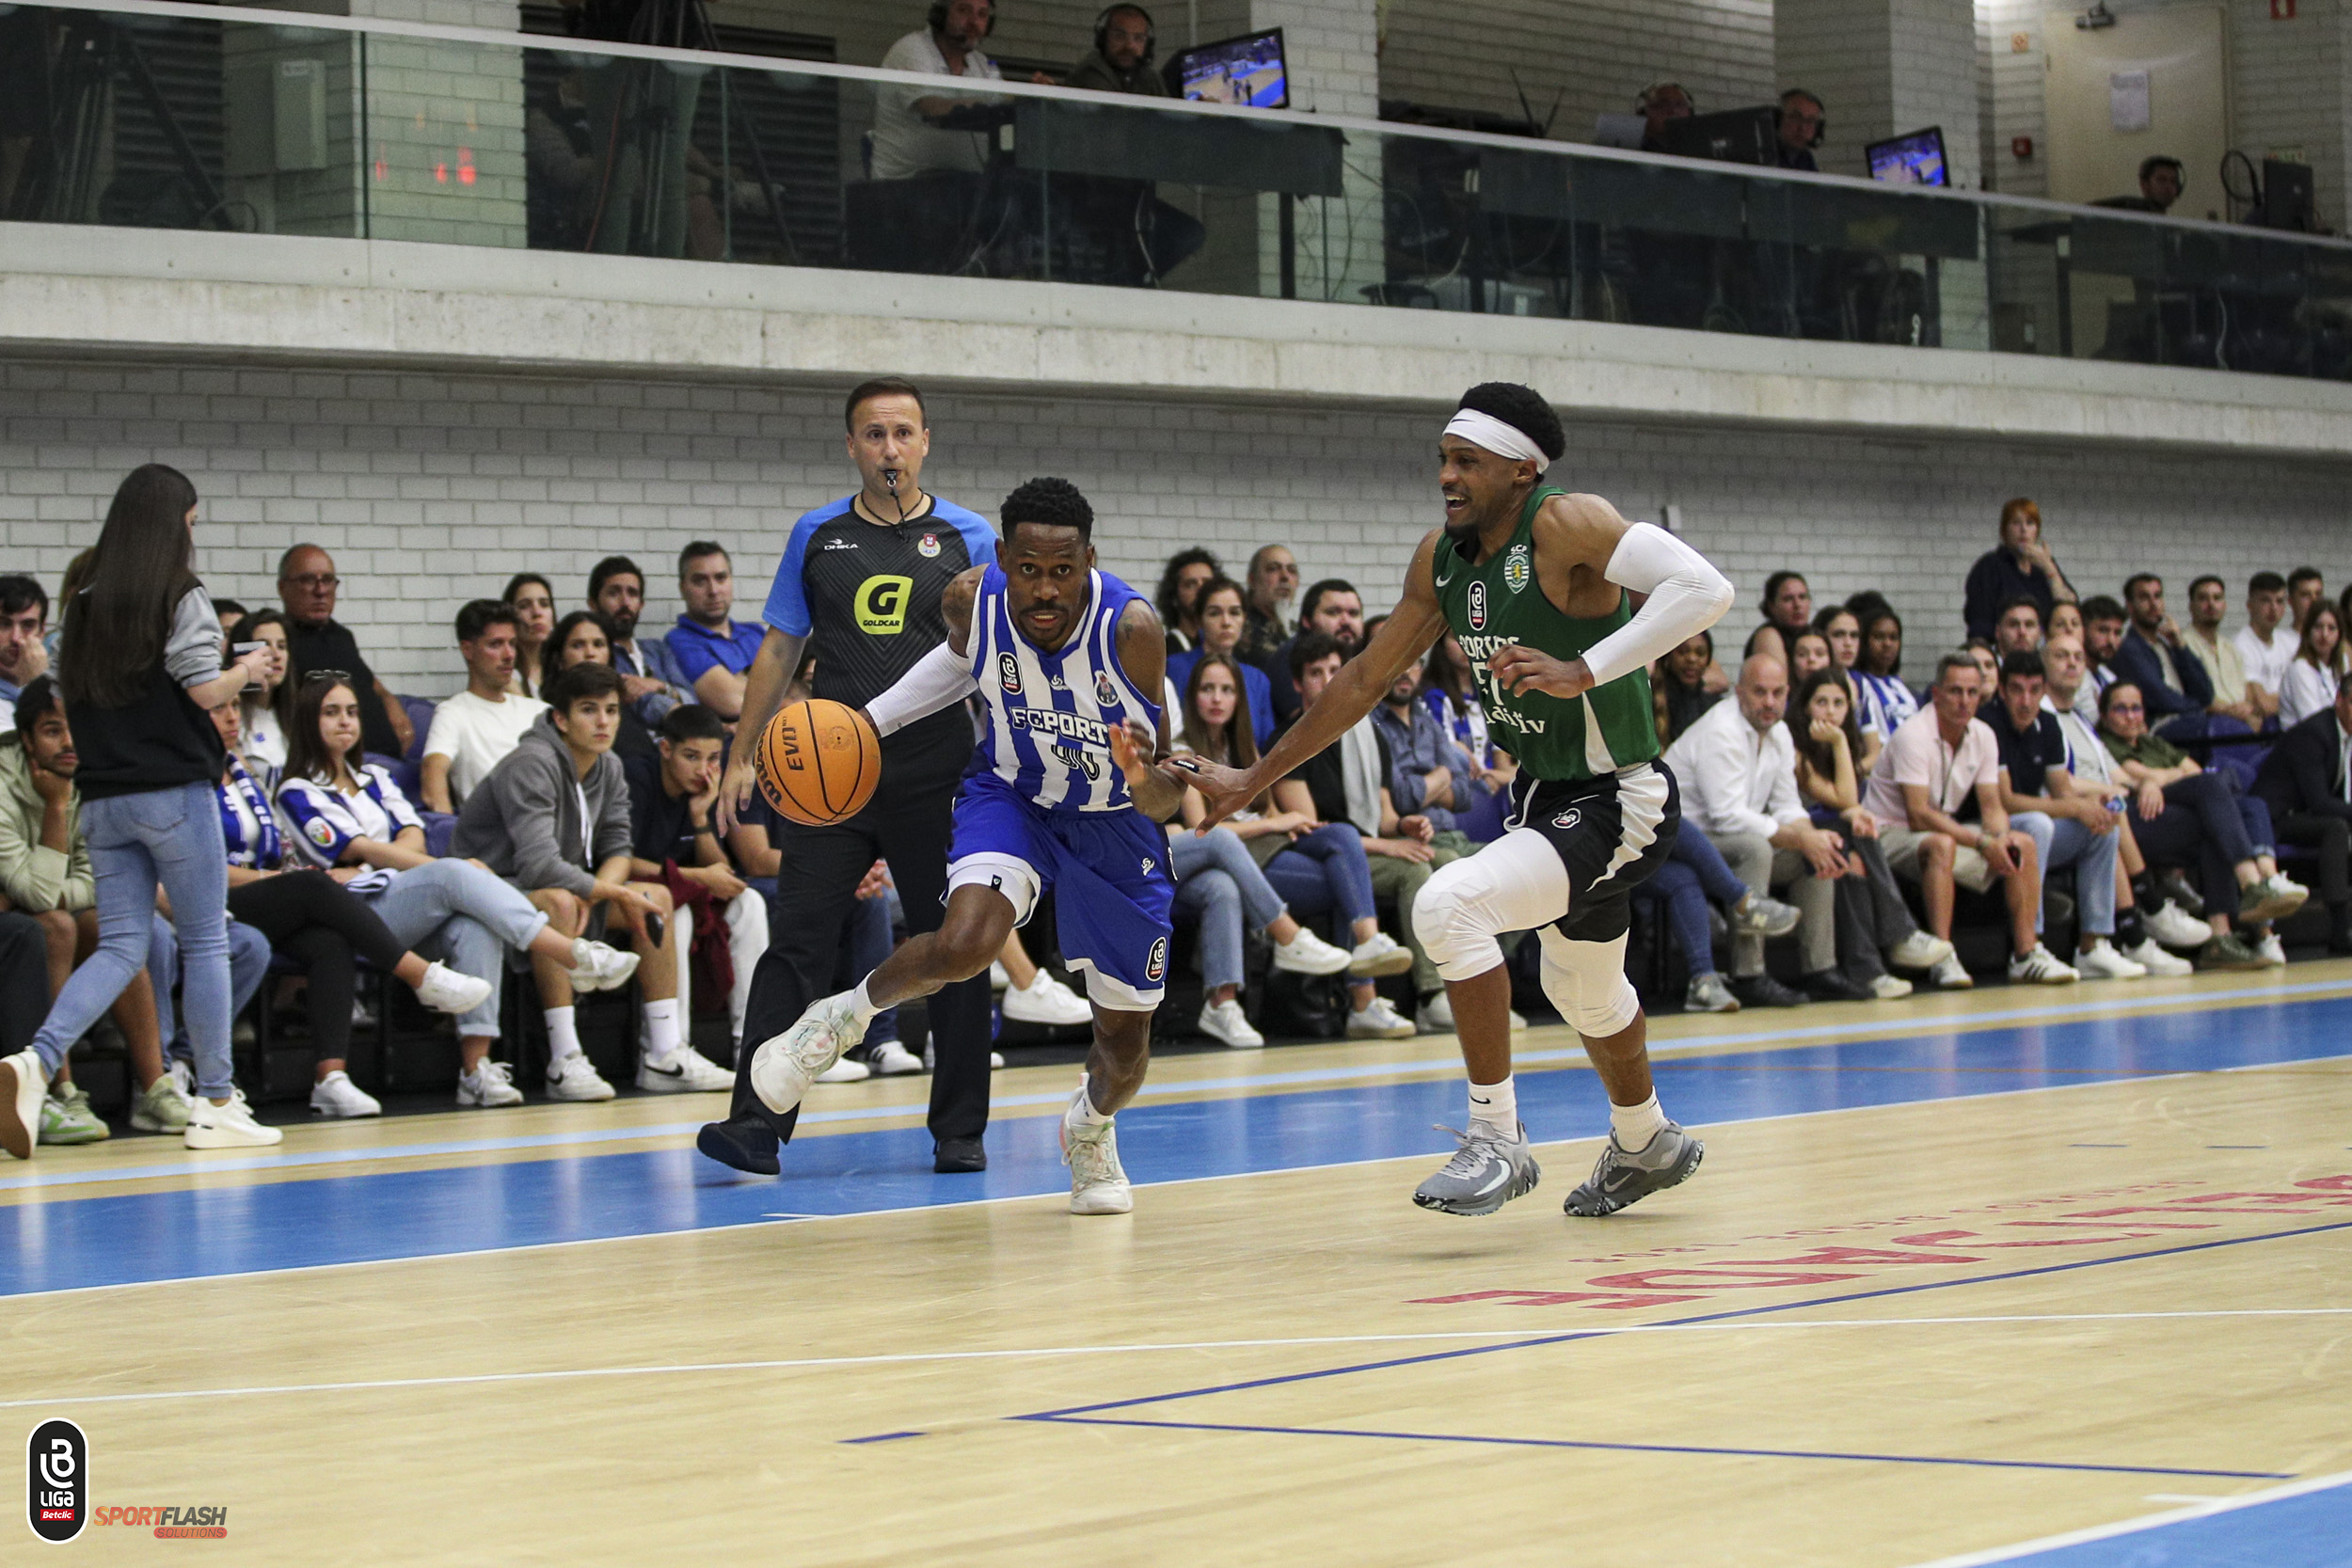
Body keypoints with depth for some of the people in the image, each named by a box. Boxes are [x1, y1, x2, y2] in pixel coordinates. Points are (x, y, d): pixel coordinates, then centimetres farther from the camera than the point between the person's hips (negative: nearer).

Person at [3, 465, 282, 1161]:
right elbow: (206, 691, -13)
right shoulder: (183, 600, -8)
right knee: (205, 942, 6)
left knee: (120, 946, 6)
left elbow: (72, 694, 14)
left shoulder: (83, 607, 10)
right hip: (173, 793, -5)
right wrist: (249, 669, 5)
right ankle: (215, 1103, 9)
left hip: (102, 797, 5)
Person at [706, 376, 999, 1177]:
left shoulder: (968, 538, 5)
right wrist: (742, 756, 8)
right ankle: (757, 1124, -9)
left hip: (935, 778, -1)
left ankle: (960, 1131, 14)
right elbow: (779, 649, 14)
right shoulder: (817, 535, 10)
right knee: (799, 945, -7)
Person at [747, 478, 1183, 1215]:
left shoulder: (1133, 628, -32)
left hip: (1115, 822, 0)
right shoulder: (973, 599, -23)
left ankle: (1091, 1127, 44)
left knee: (1125, 1039, 7)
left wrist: (1146, 778, -50)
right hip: (1011, 795, 1)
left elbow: (1167, 800, -27)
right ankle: (847, 1012, 1)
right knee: (963, 945, -31)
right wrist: (872, 719, 1)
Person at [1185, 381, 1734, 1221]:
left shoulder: (1567, 526, -22)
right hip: (1544, 796, 9)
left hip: (1619, 803, -9)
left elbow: (1705, 589, -34)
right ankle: (1647, 1145, 55)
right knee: (1583, 992, 28)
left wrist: (1585, 670, -38)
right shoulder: (1442, 557, 1)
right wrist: (1253, 780, 12)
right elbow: (1366, 678, 11)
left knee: (1450, 905, -26)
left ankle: (1497, 1138, -13)